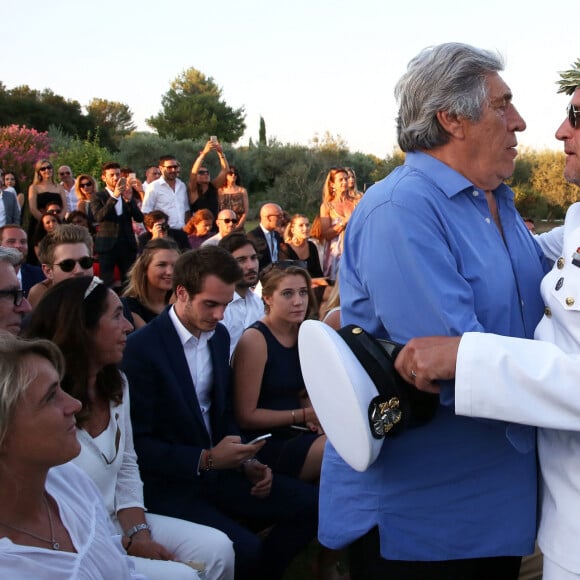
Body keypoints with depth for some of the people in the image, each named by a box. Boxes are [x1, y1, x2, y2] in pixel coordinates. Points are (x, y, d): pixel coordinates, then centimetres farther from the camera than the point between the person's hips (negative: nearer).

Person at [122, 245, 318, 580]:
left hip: (217, 471, 7)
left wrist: (245, 461, 0)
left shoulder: (219, 336, 5)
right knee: (245, 549, -27)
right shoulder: (142, 348, -17)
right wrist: (205, 459, -21)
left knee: (310, 504, -3)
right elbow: (138, 443, -16)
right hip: (169, 485, -7)